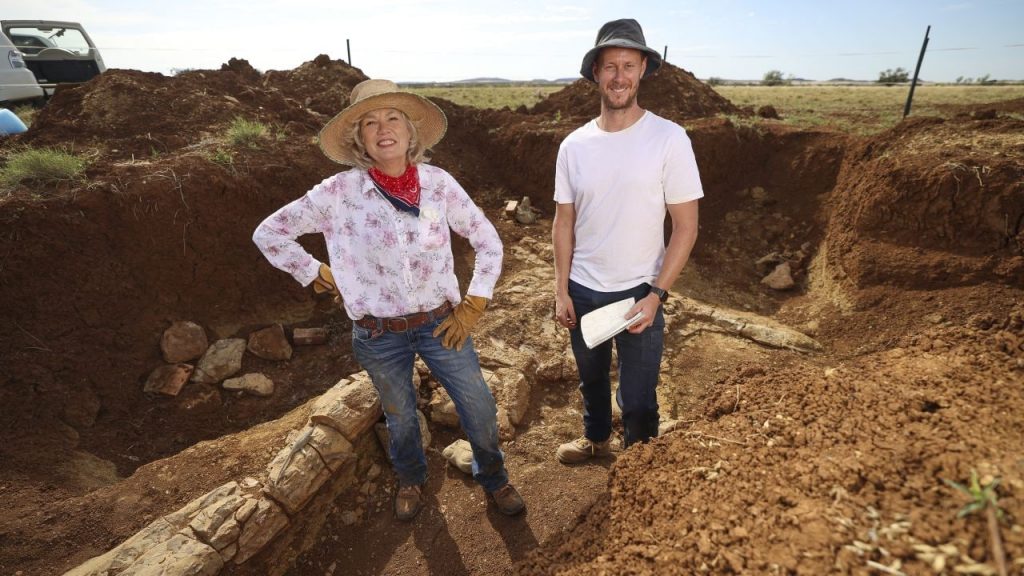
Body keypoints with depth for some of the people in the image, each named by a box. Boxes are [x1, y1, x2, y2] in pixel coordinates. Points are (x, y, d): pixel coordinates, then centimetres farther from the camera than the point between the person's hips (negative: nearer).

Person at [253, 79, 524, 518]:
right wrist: (318, 276, -3)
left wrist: (472, 306, -5)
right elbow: (269, 233, -1)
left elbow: (488, 242, -1)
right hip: (379, 336, 0)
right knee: (401, 418, 21)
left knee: (480, 410, 10)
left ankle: (493, 477, 43)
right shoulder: (339, 192, -13)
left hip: (439, 323, 1)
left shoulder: (438, 183, -9)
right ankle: (410, 479, 55)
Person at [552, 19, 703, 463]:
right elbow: (564, 222, 3)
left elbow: (686, 227, -10)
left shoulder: (669, 138, -11)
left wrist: (656, 295, -16)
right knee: (591, 377, 24)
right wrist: (561, 290, 0)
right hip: (582, 291, 4)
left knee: (637, 397, 10)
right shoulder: (574, 145, -1)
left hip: (638, 293, -3)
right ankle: (595, 438, 52)